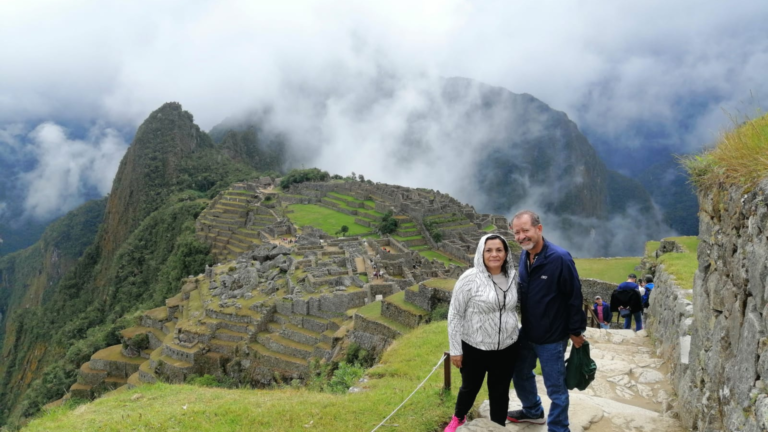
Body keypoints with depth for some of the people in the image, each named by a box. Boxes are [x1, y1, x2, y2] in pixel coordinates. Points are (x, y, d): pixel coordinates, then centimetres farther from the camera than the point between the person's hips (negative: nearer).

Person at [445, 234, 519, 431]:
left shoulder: (512, 276, -3)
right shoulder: (470, 278, -17)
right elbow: (455, 314, -12)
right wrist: (455, 349, -10)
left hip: (506, 348, 3)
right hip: (474, 348, -3)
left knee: (500, 392, 15)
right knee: (470, 387, 19)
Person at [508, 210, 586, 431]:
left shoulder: (560, 258, -23)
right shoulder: (524, 256, -1)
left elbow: (575, 298, -16)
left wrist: (576, 331, -11)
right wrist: (524, 325, 12)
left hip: (551, 337, -7)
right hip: (526, 333, 7)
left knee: (555, 387, 7)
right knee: (521, 374, 23)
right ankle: (533, 411, 47)